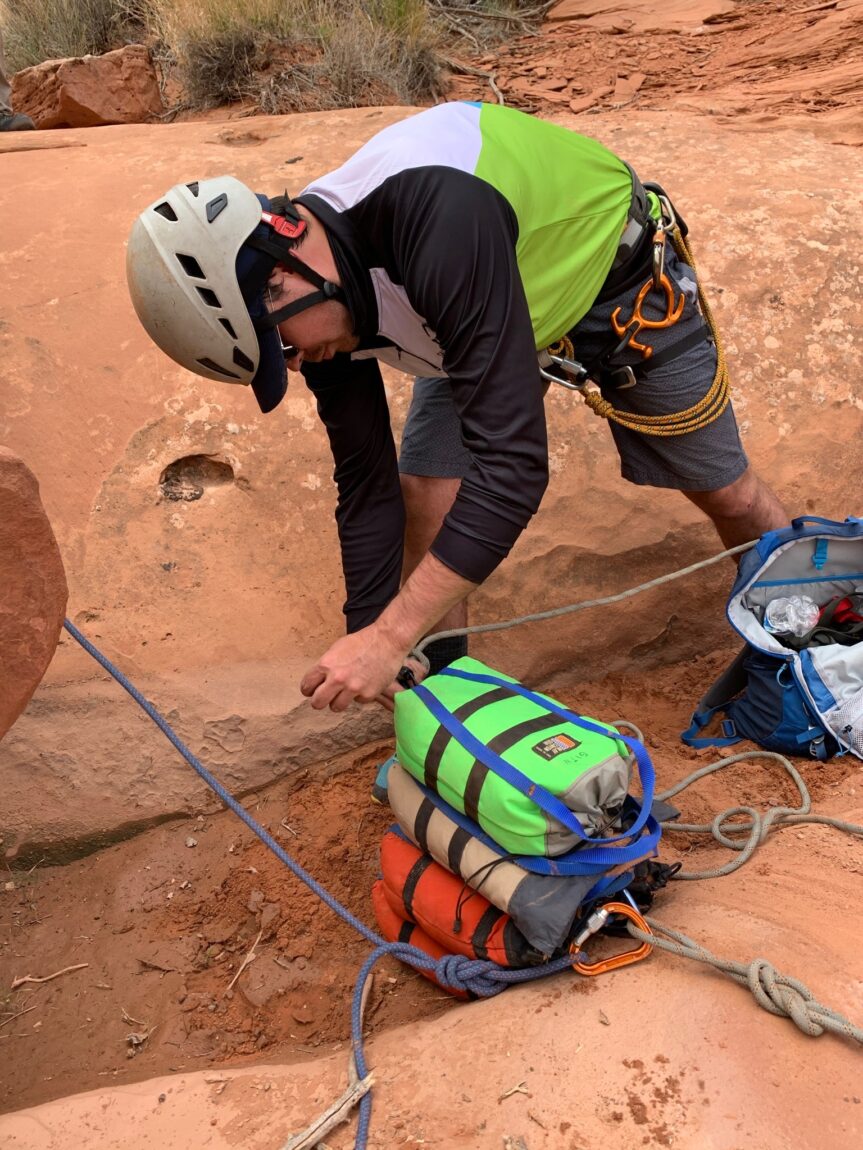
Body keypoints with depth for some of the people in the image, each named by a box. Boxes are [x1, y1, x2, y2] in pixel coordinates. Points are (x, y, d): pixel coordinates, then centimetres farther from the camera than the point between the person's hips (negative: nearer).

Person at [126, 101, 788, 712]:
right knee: (426, 494, -12)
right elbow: (366, 476, -13)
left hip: (618, 279, -5)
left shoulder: (439, 218, -45)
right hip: (485, 307, 5)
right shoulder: (318, 295, -21)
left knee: (727, 495, 6)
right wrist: (366, 640, -16)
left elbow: (512, 463, -47)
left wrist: (389, 637, -45)